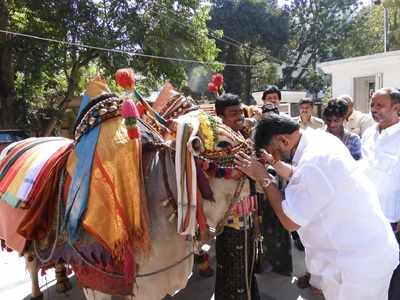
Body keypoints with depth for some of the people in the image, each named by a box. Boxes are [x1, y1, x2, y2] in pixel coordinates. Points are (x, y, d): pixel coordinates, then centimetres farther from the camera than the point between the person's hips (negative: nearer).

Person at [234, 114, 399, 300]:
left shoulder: (313, 163, -32)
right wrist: (274, 162, 2)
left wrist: (263, 178, -19)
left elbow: (290, 221, -22)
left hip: (360, 260, -9)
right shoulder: (318, 138, -3)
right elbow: (300, 178, 13)